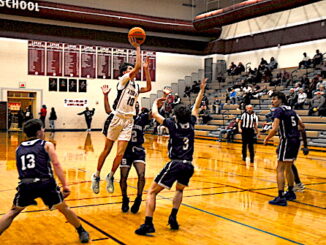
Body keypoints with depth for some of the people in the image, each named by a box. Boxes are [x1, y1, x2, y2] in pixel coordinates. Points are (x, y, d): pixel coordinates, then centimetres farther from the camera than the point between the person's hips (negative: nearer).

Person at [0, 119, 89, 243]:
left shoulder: (19, 149, 21)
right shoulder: (47, 145, 11)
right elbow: (56, 164, -1)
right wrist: (65, 185, -3)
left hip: (25, 184, 2)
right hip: (45, 183, -2)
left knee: (12, 212, 22)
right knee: (64, 209, 17)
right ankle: (82, 233, 28)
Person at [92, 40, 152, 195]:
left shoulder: (136, 86, 16)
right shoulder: (123, 80, -4)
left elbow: (148, 88, 11)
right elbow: (138, 66, -14)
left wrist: (146, 69, 12)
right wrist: (137, 48, -7)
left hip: (128, 121, 5)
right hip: (117, 118, -5)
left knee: (120, 154, -4)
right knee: (106, 150, 6)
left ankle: (111, 176, 17)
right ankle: (96, 176, 22)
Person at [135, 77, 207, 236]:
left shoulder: (173, 125, 1)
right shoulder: (191, 124, 10)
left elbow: (154, 114, 7)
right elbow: (196, 107, 25)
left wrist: (156, 102, 26)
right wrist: (201, 89, 32)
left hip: (175, 164, -5)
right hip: (188, 165, 5)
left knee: (152, 192, 1)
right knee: (179, 190, 30)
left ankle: (148, 224, -11)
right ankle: (173, 217, 12)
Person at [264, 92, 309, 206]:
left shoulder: (278, 110, -7)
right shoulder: (291, 110, 18)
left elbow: (275, 129, -17)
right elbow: (302, 126, 22)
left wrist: (267, 139, -3)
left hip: (287, 141, -8)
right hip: (296, 140, 8)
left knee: (280, 169, -6)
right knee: (288, 167, 21)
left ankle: (281, 198, -10)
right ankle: (290, 193, 32)